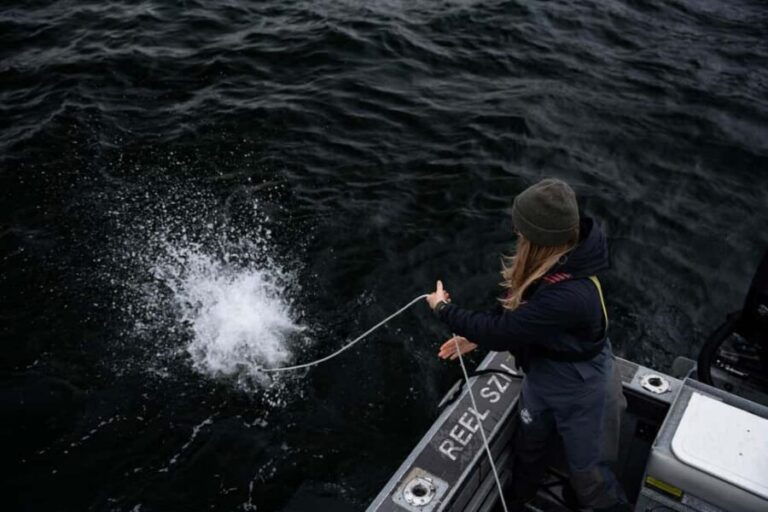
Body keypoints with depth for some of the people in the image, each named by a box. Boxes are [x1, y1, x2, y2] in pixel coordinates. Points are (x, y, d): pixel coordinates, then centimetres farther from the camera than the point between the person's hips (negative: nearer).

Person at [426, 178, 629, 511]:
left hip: (579, 392, -8)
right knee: (528, 450, 29)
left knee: (588, 475, 15)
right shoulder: (561, 257, -17)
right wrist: (476, 336, -2)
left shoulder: (569, 296, -43)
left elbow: (503, 331, -33)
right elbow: (517, 310, 2)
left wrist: (444, 310, -19)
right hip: (542, 378, 8)